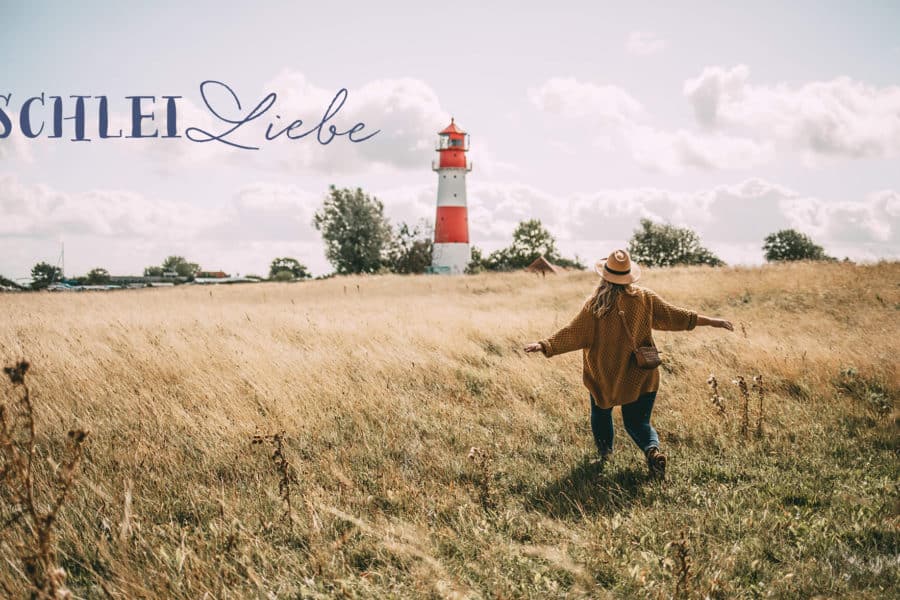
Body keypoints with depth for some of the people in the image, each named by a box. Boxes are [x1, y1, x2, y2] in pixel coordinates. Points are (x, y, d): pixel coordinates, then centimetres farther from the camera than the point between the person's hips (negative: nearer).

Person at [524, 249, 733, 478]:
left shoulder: (595, 305, -14)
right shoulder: (645, 298, -6)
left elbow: (573, 333, -14)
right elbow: (675, 316, 0)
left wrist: (545, 345, -9)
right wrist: (711, 322, 9)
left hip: (604, 377, -2)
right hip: (641, 377, 2)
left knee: (601, 414, 25)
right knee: (638, 421, 10)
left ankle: (605, 454, 28)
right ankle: (653, 449, -17)